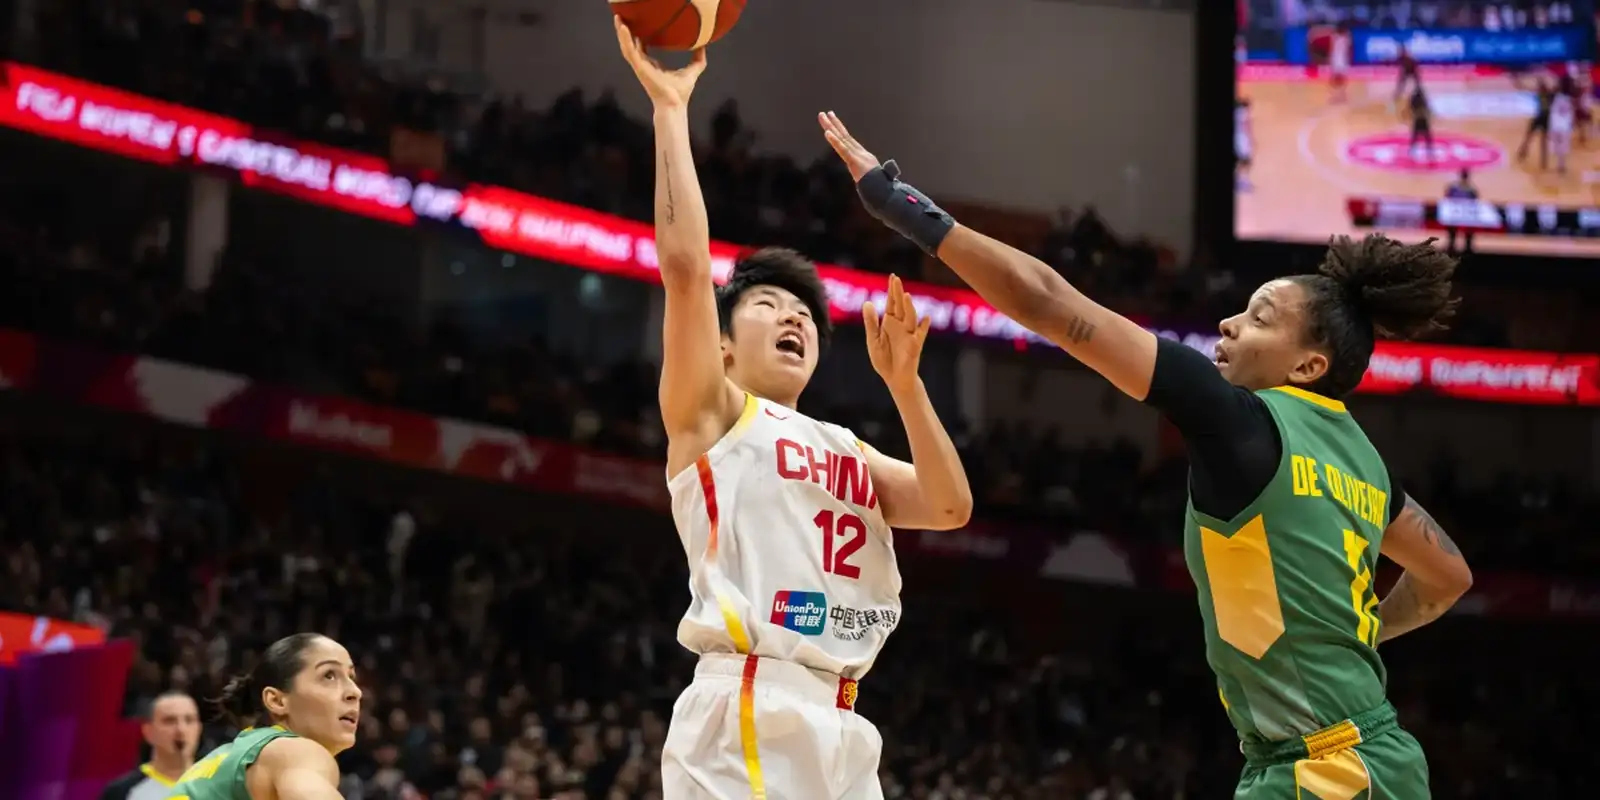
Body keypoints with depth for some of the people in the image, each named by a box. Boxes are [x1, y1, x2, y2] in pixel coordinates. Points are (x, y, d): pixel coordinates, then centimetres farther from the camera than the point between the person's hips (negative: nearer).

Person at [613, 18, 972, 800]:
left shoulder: (847, 450, 26)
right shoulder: (710, 412, 8)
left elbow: (951, 507, 12)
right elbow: (685, 265, -5)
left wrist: (902, 379, 8)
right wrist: (670, 109, -3)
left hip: (838, 728, 7)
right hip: (744, 718, -7)